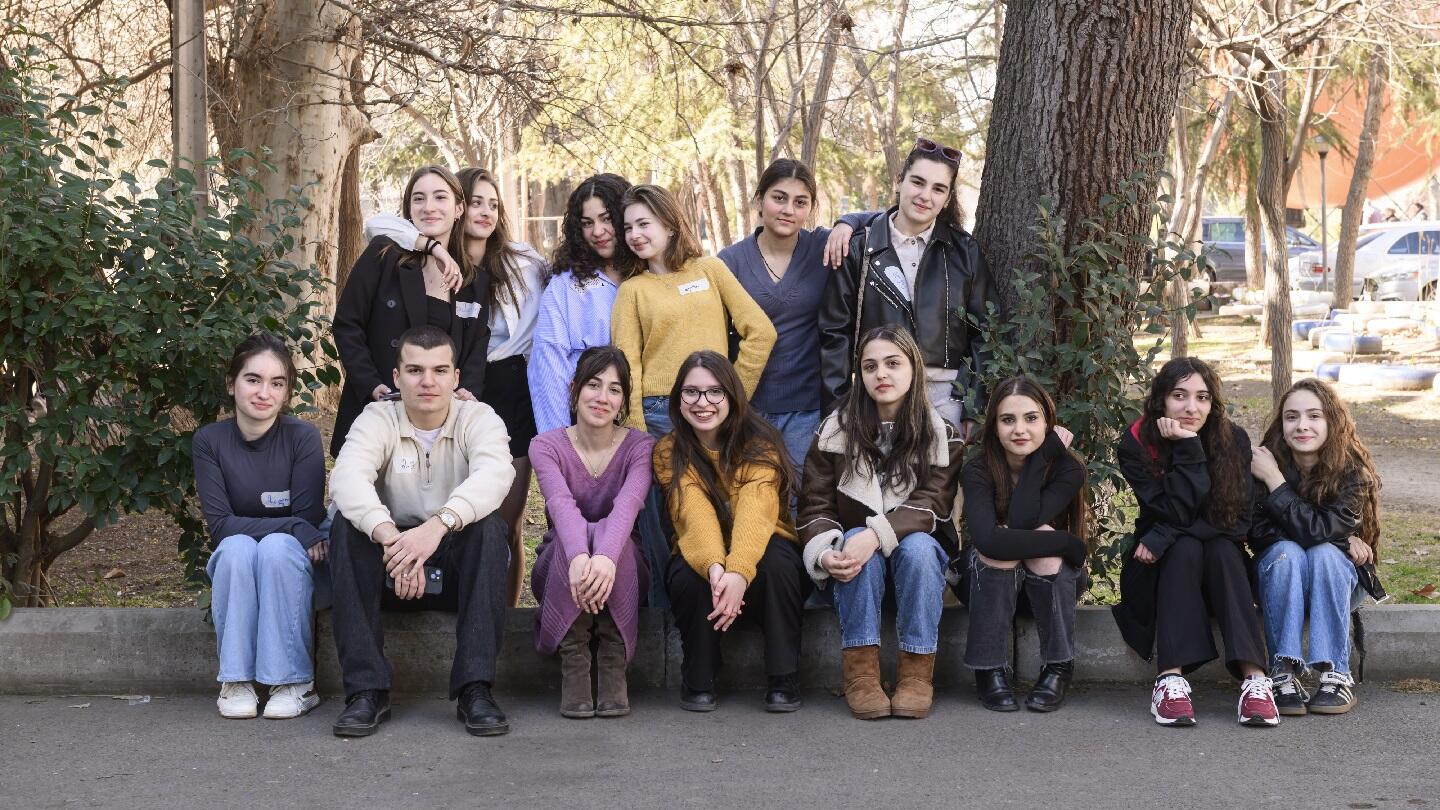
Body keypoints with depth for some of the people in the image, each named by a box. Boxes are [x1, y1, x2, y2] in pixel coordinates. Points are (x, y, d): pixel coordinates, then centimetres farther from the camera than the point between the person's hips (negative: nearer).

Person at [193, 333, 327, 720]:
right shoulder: (209, 441, -9)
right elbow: (219, 524, -15)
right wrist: (293, 527, -24)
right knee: (236, 547, -32)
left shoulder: (303, 438, -14)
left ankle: (294, 682, -24)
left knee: (276, 547, -33)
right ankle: (236, 681, -22)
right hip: (235, 569, 1)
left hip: (289, 568, -1)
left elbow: (309, 521, -11)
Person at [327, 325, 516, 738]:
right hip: (392, 568, 1)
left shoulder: (479, 418, -4)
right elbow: (347, 477, -23)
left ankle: (475, 689, -31)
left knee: (490, 525, -30)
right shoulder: (378, 419, -2)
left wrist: (438, 525, -46)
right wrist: (390, 537, -43)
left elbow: (494, 474, -27)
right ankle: (366, 689, -27)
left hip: (459, 567, -1)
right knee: (347, 525, -26)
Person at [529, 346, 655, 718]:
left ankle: (613, 666, -32)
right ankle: (572, 666, -32)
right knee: (576, 533, -34)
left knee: (607, 534, -34)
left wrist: (606, 557, -49)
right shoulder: (547, 446, -4)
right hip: (558, 570, 0)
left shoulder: (640, 446, -4)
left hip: (623, 565, 0)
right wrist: (579, 557, -50)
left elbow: (628, 503, -27)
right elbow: (560, 502, -27)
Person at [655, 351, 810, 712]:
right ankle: (697, 682, -11)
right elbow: (695, 516, -23)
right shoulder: (669, 451, -6)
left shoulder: (759, 445, -11)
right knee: (689, 577, -33)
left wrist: (739, 572, -48)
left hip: (758, 553, -1)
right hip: (700, 557, 1)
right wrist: (715, 568, -44)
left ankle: (784, 681, -22)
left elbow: (756, 513, -29)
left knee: (777, 563, -35)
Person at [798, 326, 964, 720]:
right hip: (855, 545, 0)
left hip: (919, 544, 0)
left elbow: (930, 505, -16)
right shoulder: (836, 430, -1)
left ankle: (917, 672, -28)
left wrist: (876, 535, -34)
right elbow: (815, 505, -5)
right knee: (857, 543, -33)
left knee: (918, 548, -34)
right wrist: (825, 552, -27)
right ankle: (860, 670, -33)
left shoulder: (941, 434, -3)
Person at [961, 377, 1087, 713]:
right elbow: (988, 540, -38)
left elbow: (1022, 521, -34)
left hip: (1054, 581, 0)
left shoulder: (1068, 469, -17)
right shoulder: (978, 471, -20)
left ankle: (1058, 668, -21)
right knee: (998, 550, -33)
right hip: (990, 582, 0)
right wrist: (1069, 544, -35)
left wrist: (1041, 455, -30)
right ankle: (990, 672, -23)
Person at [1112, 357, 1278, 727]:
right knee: (1186, 549, -31)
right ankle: (1171, 680, -44)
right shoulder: (1137, 443, -13)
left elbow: (1238, 522, -14)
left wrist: (1163, 538, -23)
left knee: (1222, 549, -30)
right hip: (1157, 573, -1)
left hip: (1222, 566, 1)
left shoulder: (1234, 441, -8)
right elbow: (1175, 513, -21)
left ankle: (1254, 677, -44)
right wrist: (1188, 449, -30)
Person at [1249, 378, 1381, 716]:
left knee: (1324, 554, -33)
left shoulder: (1353, 471, -17)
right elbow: (1258, 532, -16)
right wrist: (1338, 539, -21)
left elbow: (1317, 531, -29)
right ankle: (1284, 673, -35)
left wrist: (1275, 481, -31)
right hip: (1278, 577, 1)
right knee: (1286, 553, -32)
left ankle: (1336, 675, -32)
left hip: (1337, 577, -1)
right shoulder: (1264, 462, -15)